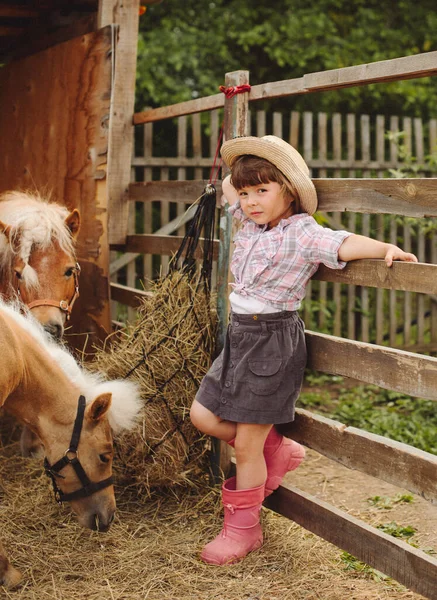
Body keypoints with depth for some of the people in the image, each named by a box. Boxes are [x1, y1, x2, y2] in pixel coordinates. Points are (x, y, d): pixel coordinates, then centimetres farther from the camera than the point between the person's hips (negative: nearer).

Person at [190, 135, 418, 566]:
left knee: (246, 446, -1)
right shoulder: (251, 224, 8)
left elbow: (344, 244, -33)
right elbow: (227, 184, 26)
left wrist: (385, 248, -46)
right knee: (203, 416, 12)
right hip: (240, 336, 8)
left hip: (274, 341, -8)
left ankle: (243, 529, 18)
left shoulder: (301, 234, -15)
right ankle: (278, 451, 27)